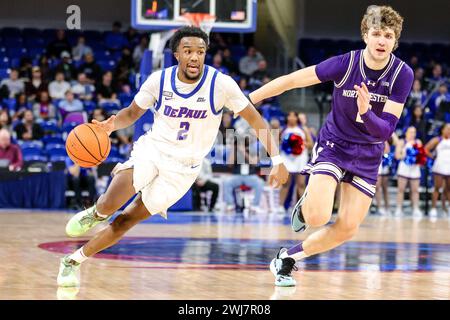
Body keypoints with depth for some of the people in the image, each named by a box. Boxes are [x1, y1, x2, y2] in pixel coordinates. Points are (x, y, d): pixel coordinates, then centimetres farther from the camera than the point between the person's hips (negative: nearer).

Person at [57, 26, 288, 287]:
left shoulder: (221, 84, -17)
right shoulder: (159, 80, -9)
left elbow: (256, 120, -10)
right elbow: (133, 112, 6)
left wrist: (277, 160, -19)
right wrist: (112, 124, -16)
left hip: (183, 168, -1)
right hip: (152, 149, 1)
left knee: (127, 220, -2)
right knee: (110, 205, -24)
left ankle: (74, 261, 15)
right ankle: (97, 213, 13)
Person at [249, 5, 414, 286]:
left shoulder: (403, 74, -16)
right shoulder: (345, 63, -19)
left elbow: (386, 130, -20)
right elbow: (292, 80, -11)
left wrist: (366, 113, -41)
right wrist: (247, 99, -8)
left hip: (368, 155, 3)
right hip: (333, 145, -2)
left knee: (347, 229, -1)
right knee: (318, 217, -23)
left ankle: (288, 259, 19)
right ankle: (307, 203, 15)